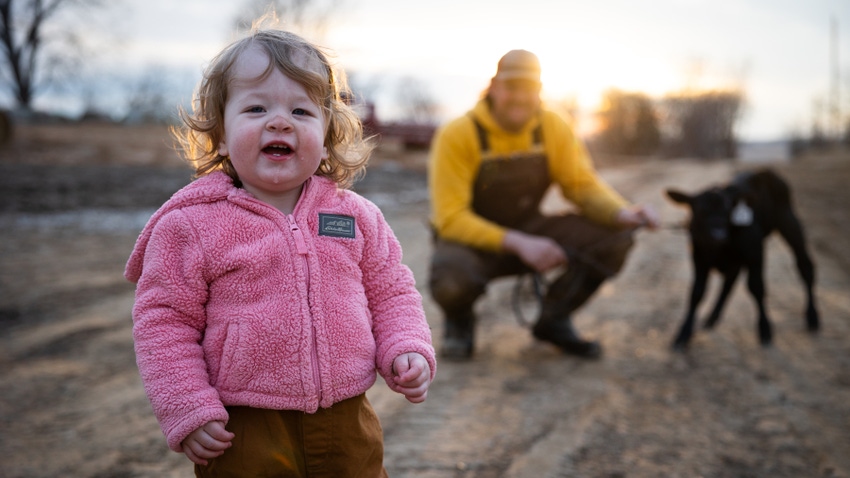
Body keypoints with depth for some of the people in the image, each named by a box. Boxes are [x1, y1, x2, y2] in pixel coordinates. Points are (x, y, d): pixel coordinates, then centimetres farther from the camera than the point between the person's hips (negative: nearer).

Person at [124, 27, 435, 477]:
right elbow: (164, 320, -5)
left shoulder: (357, 216, 3)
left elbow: (390, 292, 12)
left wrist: (407, 349, -5)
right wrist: (188, 410, -10)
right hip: (243, 436, -3)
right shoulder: (192, 225, -8)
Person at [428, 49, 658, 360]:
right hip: (474, 239, -4)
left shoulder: (553, 127, -5)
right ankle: (460, 320, 1)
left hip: (529, 232, 4)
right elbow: (451, 218, -23)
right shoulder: (457, 135, -19)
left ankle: (553, 318, 5)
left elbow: (584, 186, -3)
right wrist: (517, 243, -36)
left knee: (616, 236, -18)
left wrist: (622, 213, -26)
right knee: (451, 281, -40)